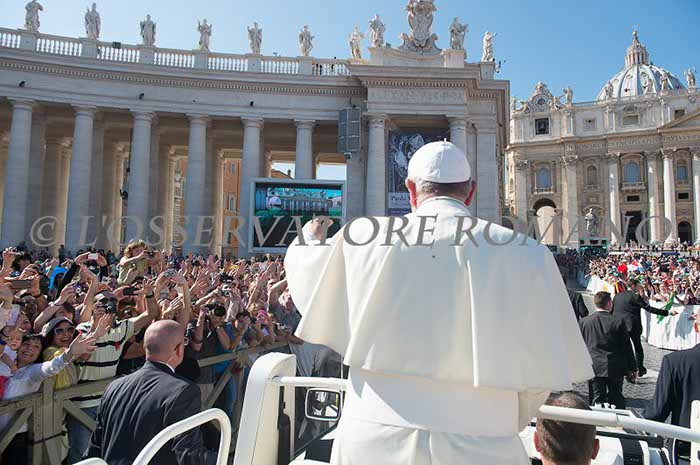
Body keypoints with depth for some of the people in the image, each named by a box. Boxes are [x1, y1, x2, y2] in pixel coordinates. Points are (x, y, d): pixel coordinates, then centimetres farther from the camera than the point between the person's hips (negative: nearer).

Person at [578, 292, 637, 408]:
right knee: (616, 401, 14)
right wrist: (632, 368, 7)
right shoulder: (618, 321, -9)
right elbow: (627, 347, -3)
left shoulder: (583, 322, -4)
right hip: (615, 368, 0)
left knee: (597, 402, 7)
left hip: (594, 369, 1)